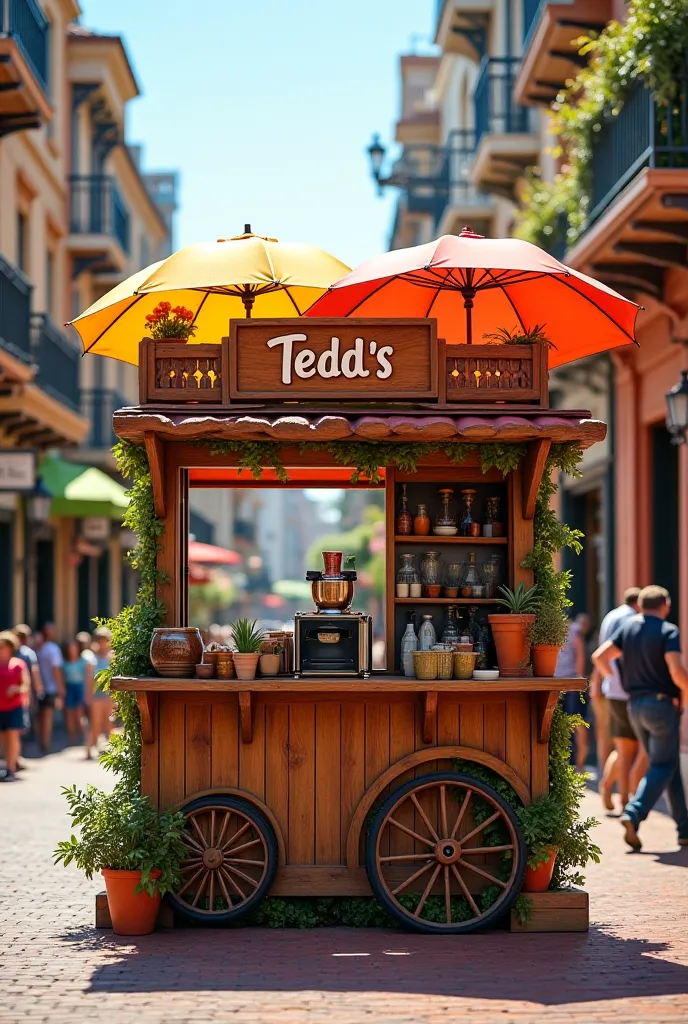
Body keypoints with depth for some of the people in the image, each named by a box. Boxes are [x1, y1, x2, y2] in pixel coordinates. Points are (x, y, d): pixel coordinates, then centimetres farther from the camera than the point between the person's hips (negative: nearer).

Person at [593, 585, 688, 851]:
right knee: (662, 767, -3)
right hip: (663, 704, -6)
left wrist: (616, 680, 15)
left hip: (635, 705, 6)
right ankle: (633, 814, -24)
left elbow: (599, 656, 1)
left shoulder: (627, 626, 7)